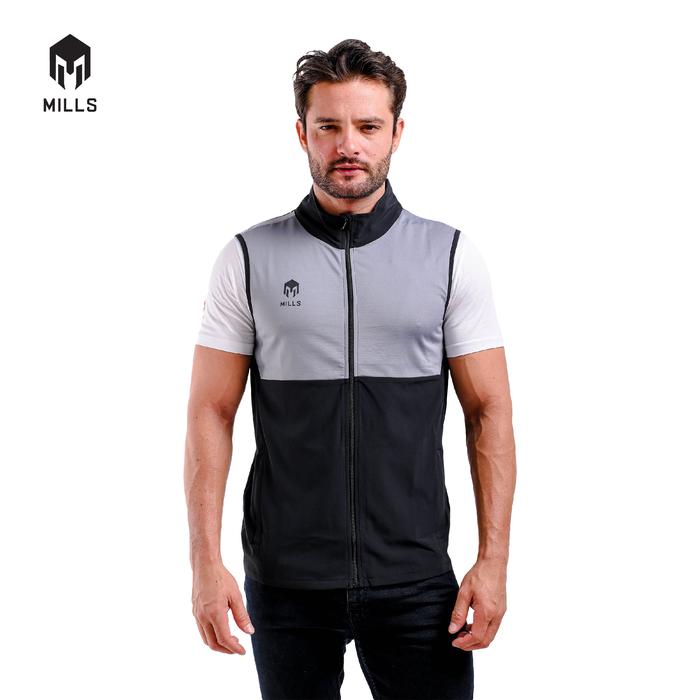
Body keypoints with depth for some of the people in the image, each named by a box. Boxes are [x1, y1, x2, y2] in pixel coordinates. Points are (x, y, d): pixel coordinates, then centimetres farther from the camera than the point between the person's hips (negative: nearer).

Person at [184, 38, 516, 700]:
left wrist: (493, 560, -6)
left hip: (415, 578, 0)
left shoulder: (451, 256, 1)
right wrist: (206, 563, -8)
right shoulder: (247, 259, 0)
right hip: (285, 580, 0)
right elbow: (211, 412, -1)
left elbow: (488, 410, 1)